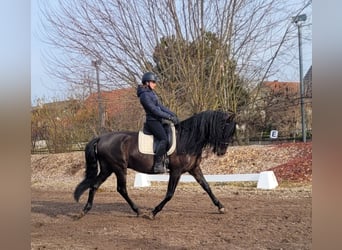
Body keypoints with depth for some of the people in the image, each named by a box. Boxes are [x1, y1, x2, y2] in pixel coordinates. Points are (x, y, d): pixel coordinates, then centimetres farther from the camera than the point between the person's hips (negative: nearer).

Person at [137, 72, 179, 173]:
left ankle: (165, 161, 11)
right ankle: (158, 164, -23)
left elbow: (161, 106, 17)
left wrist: (173, 115, 8)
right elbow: (154, 110, -19)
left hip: (157, 120, 10)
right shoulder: (144, 95, -14)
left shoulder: (151, 93, 17)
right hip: (152, 121, -10)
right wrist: (169, 117, -18)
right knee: (164, 139, -24)